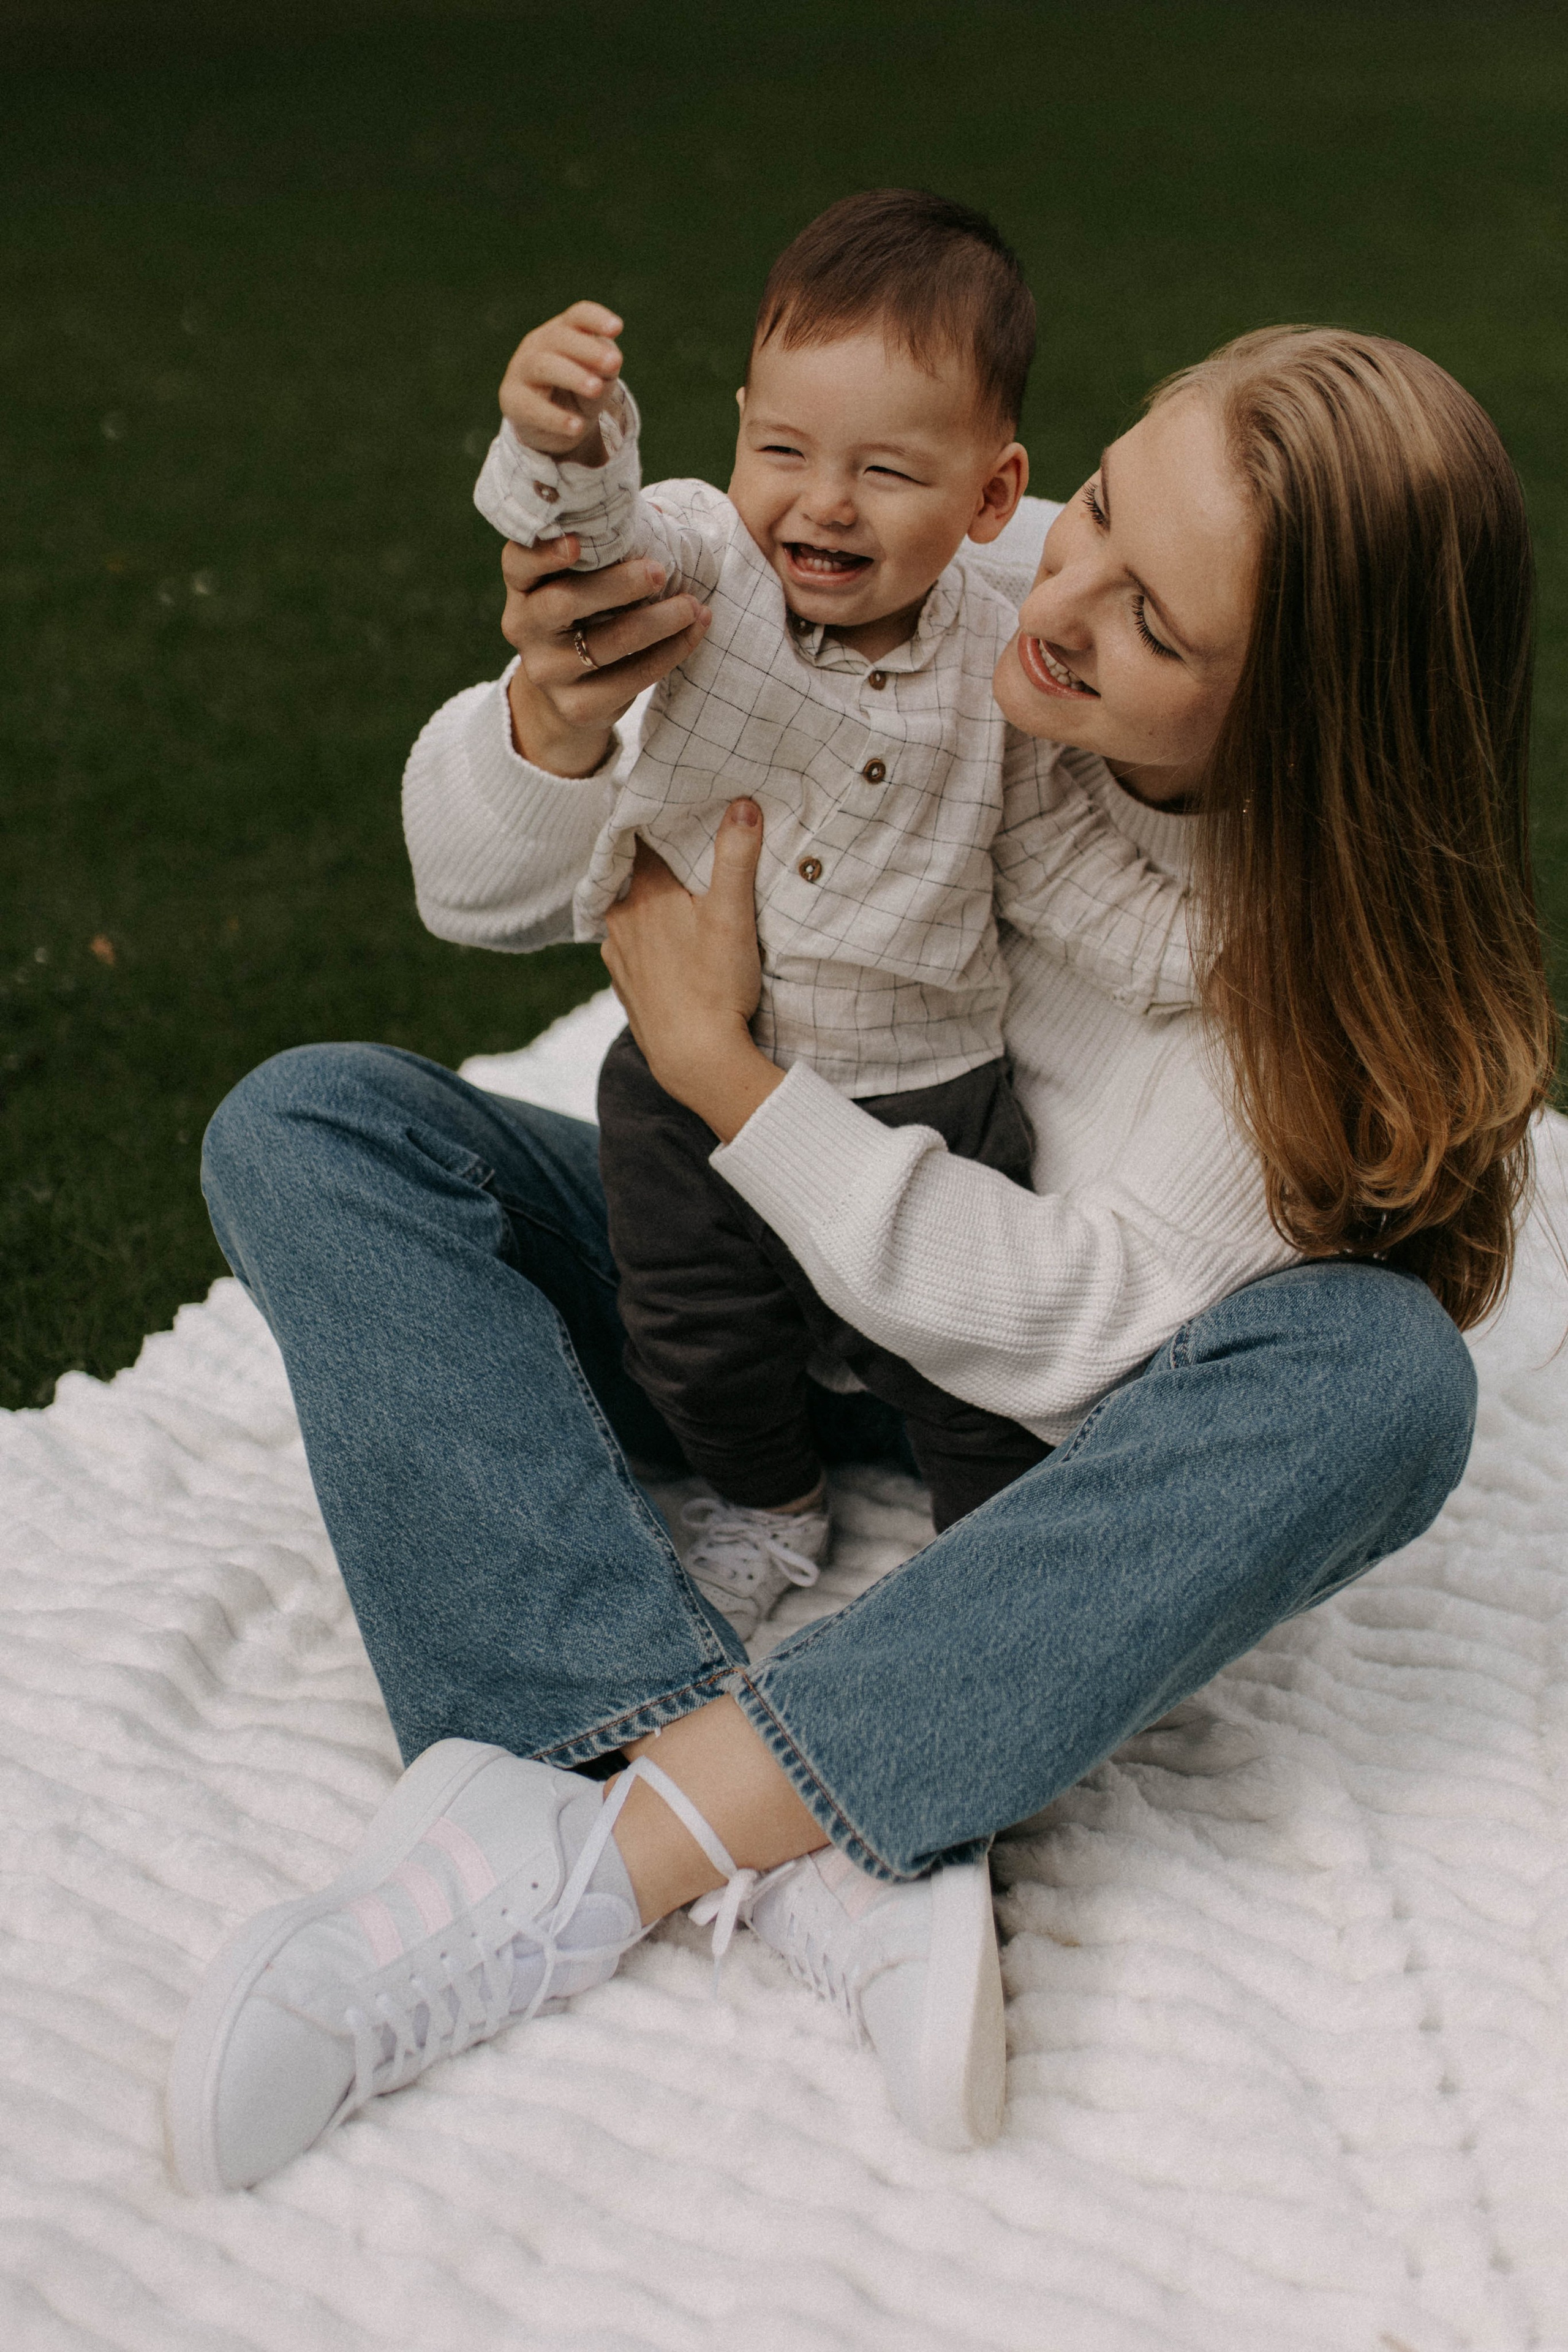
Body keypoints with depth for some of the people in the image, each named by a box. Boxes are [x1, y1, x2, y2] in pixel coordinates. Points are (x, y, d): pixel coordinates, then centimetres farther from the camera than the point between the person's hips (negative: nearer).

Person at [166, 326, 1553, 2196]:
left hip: (1027, 1421, -2)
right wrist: (553, 726, -33)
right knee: (308, 1128, -20)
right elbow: (479, 875, -10)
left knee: (1386, 1371, -33)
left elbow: (1095, 1324, -26)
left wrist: (713, 1060, -29)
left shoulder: (1338, 919, -21)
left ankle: (590, 1849, -36)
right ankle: (801, 1850, -34)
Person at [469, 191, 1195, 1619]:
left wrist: (1206, 948, -13)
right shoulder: (707, 562, -14)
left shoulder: (1004, 669, -11)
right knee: (696, 1344, 15)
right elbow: (601, 535, -36)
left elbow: (1061, 865, -1)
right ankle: (765, 1500, 46)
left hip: (922, 1093, -1)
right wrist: (565, 445, -58)